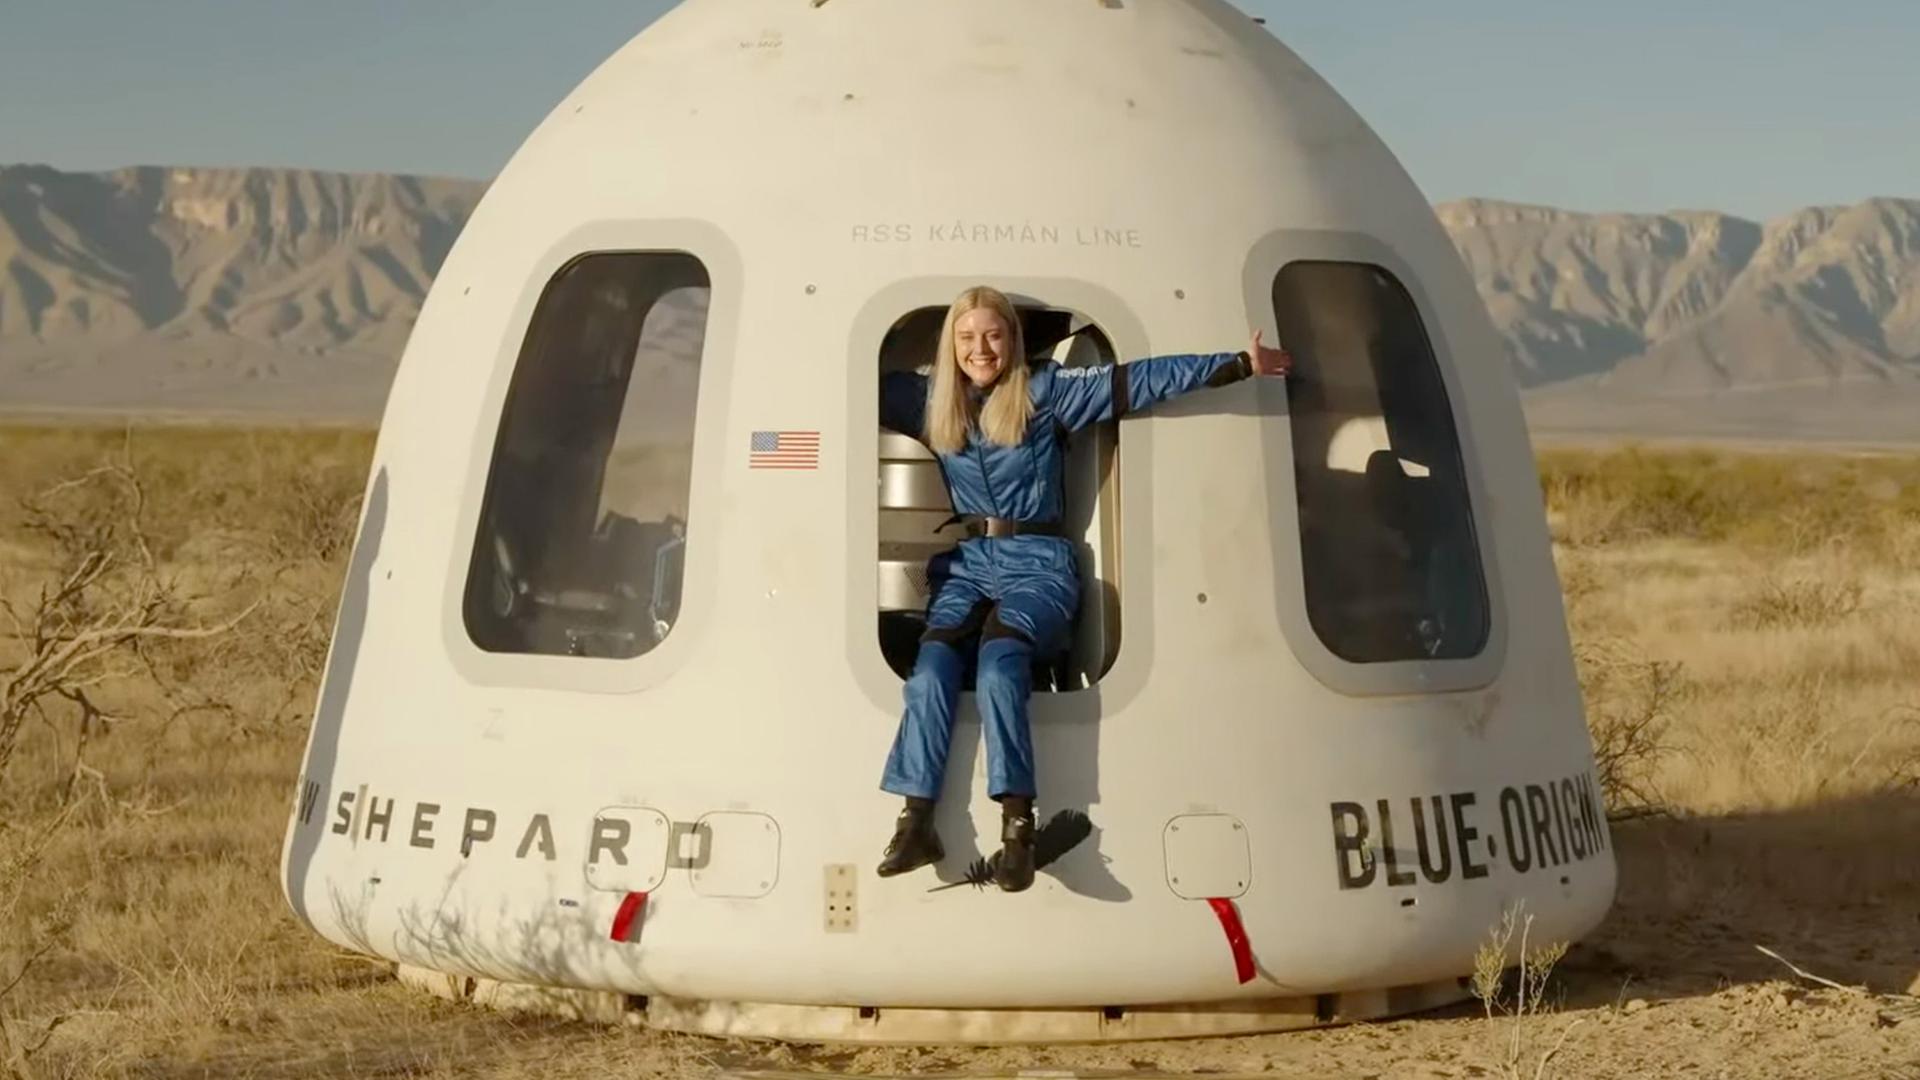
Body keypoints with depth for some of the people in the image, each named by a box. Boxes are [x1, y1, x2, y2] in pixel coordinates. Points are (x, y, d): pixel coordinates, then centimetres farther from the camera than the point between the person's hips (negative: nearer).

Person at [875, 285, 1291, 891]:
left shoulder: (1046, 392, 2)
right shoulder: (929, 401, 12)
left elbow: (1140, 381, -2)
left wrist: (1238, 365, -4)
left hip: (1036, 561, -3)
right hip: (965, 561, 3)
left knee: (999, 658, -32)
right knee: (933, 662, -27)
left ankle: (1018, 827, -40)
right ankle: (916, 822, -34)